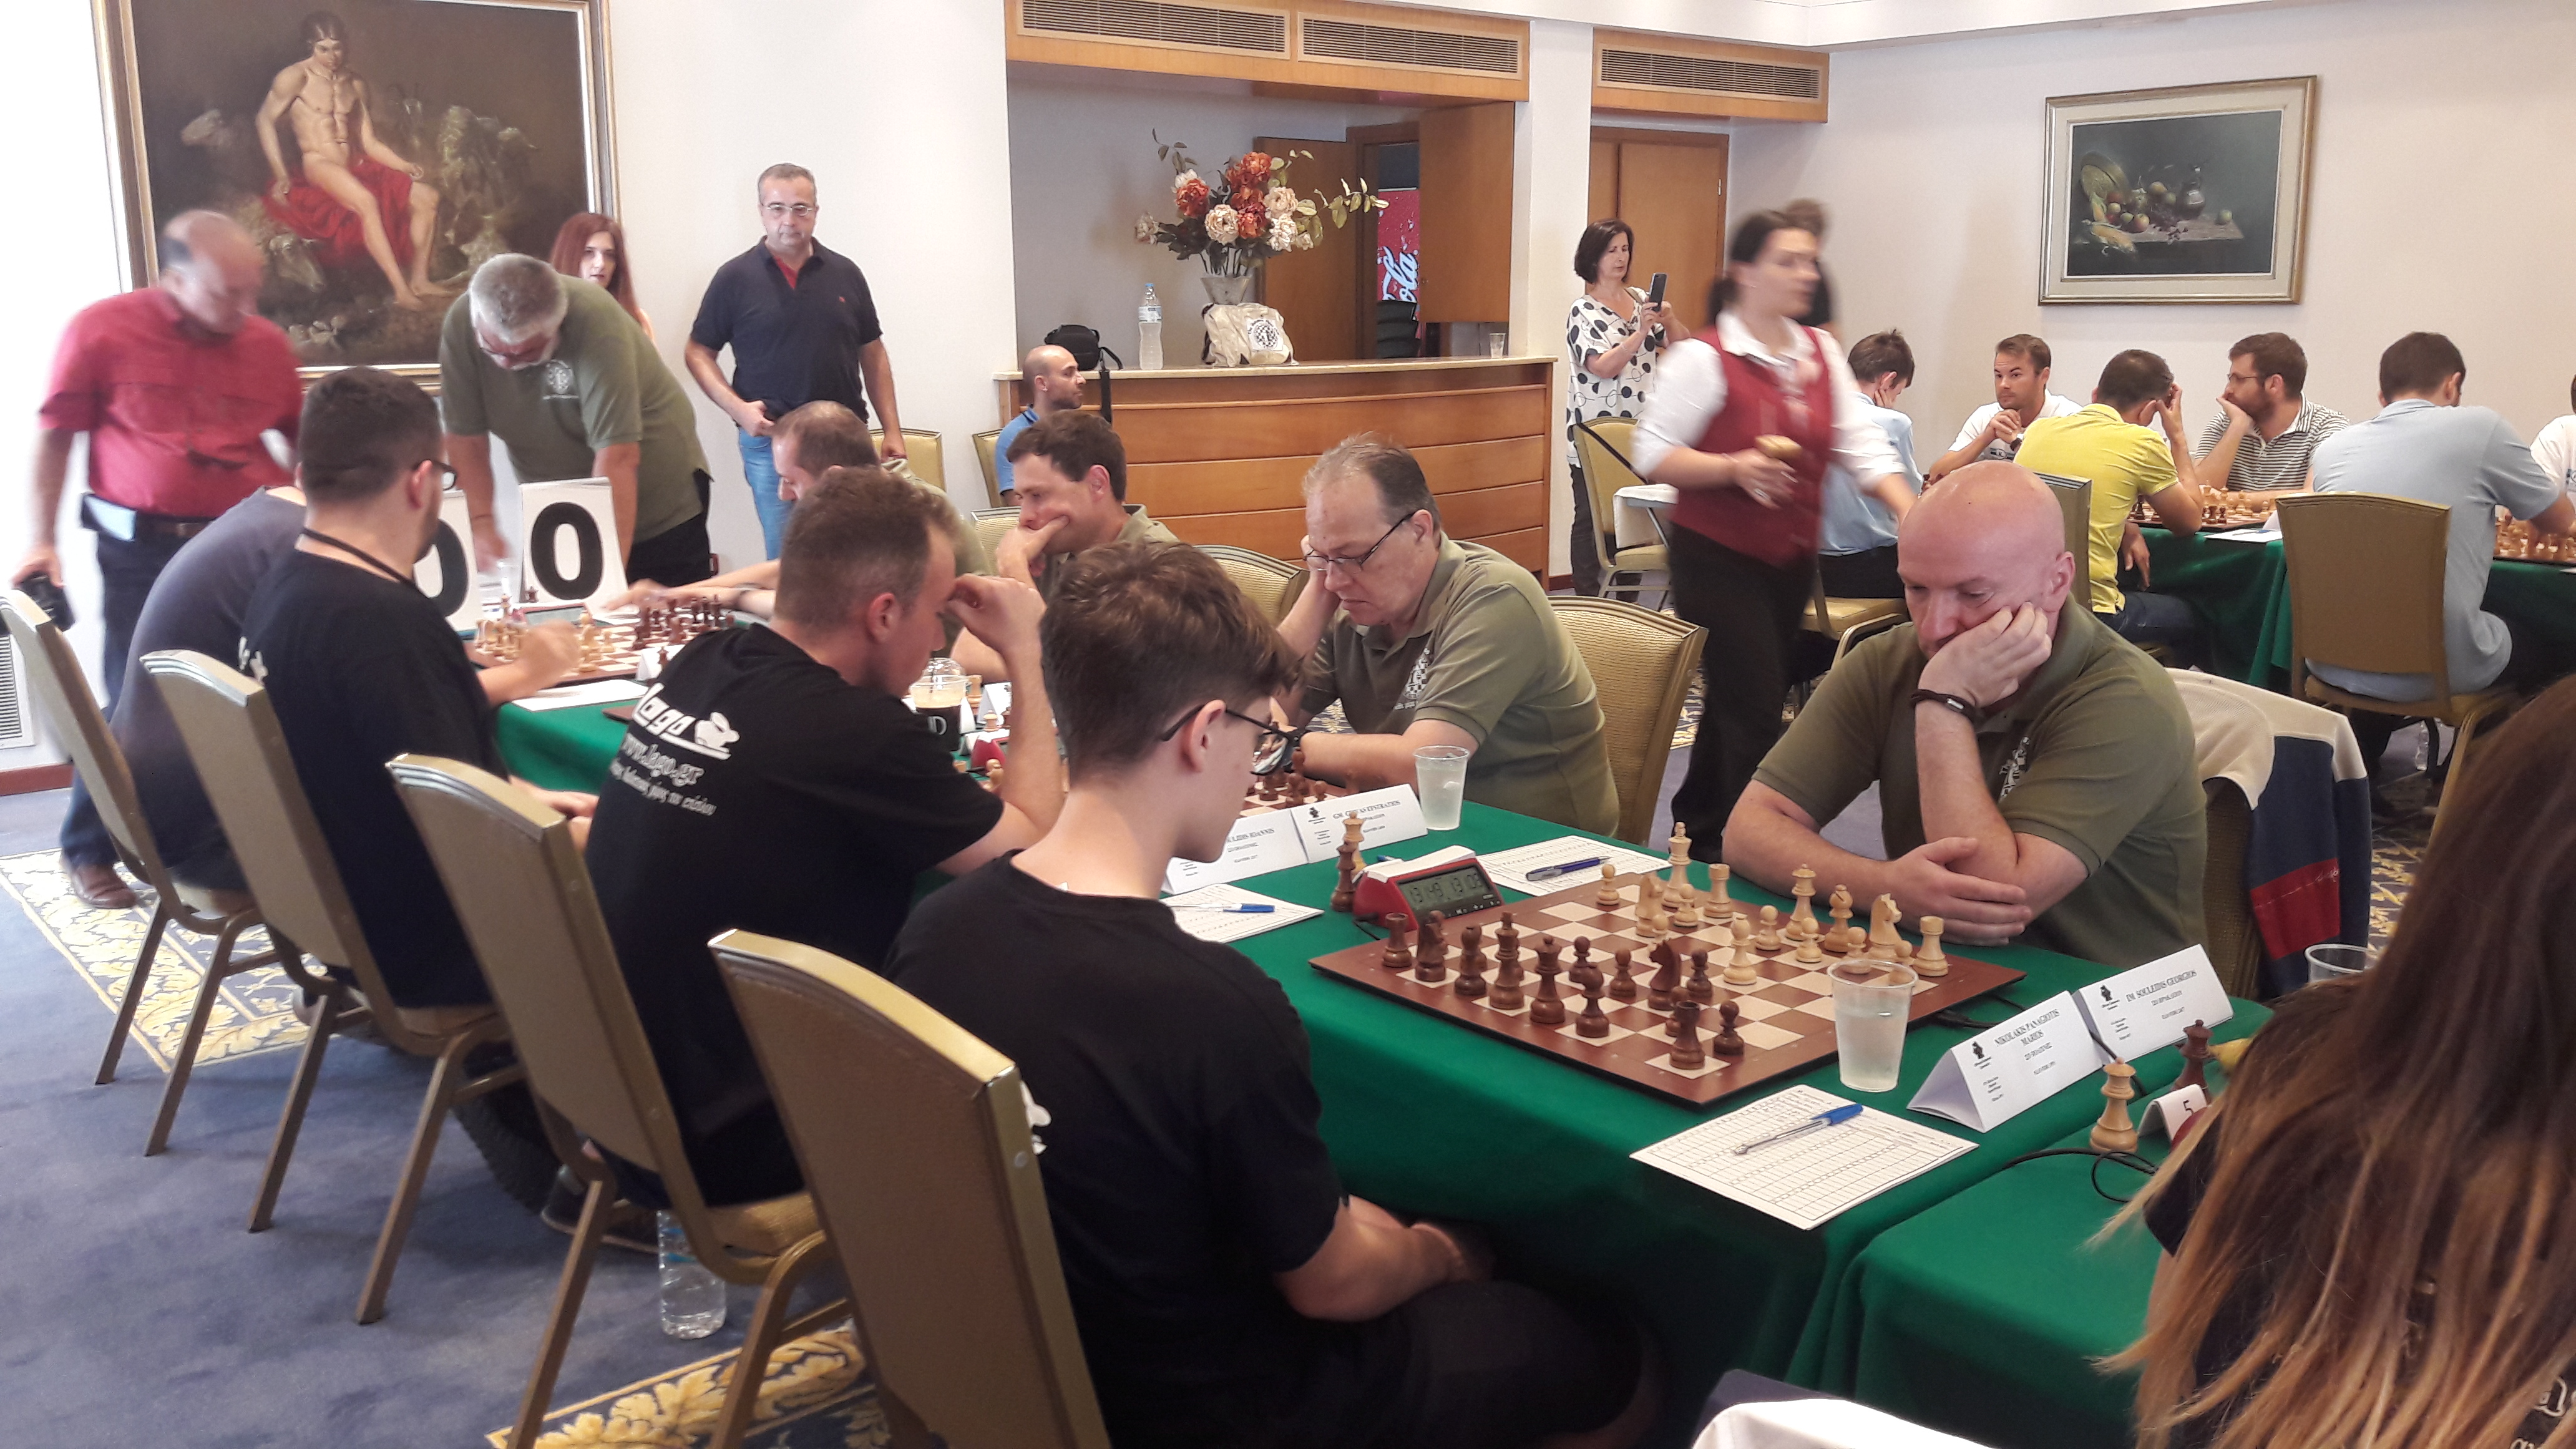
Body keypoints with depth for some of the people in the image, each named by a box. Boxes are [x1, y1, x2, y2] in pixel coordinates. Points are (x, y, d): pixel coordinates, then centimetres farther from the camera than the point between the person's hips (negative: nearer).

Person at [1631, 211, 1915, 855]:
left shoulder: (1822, 352, 7)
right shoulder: (1705, 358, -13)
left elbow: (1861, 445, 3)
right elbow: (1653, 454, -12)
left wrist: (1913, 515, -11)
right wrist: (1734, 468, -26)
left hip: (1791, 560, 7)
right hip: (1719, 560, -7)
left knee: (1739, 705, 18)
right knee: (1756, 711, -8)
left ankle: (1699, 828, 34)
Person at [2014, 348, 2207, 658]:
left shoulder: (2039, 429, 8)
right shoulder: (2142, 444, -6)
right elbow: (2190, 521, 11)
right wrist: (2177, 435, 17)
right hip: (2087, 610, -5)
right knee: (2188, 620, 25)